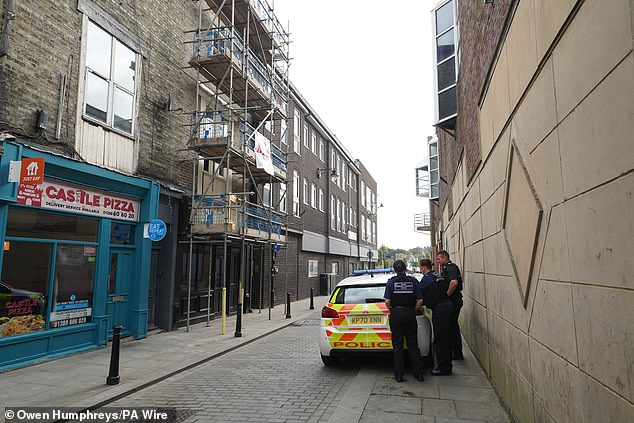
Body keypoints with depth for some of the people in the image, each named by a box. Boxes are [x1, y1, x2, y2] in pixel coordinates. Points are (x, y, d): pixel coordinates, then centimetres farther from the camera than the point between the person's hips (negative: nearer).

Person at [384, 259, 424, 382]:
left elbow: (387, 301, -10)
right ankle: (418, 372, 13)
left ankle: (399, 375, 8)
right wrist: (414, 311, 10)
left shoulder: (391, 281, -4)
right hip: (410, 314, 1)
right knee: (413, 344, 12)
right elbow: (420, 300, -4)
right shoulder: (413, 281, 0)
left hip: (396, 314, -1)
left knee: (397, 346, 5)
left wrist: (392, 311, 7)